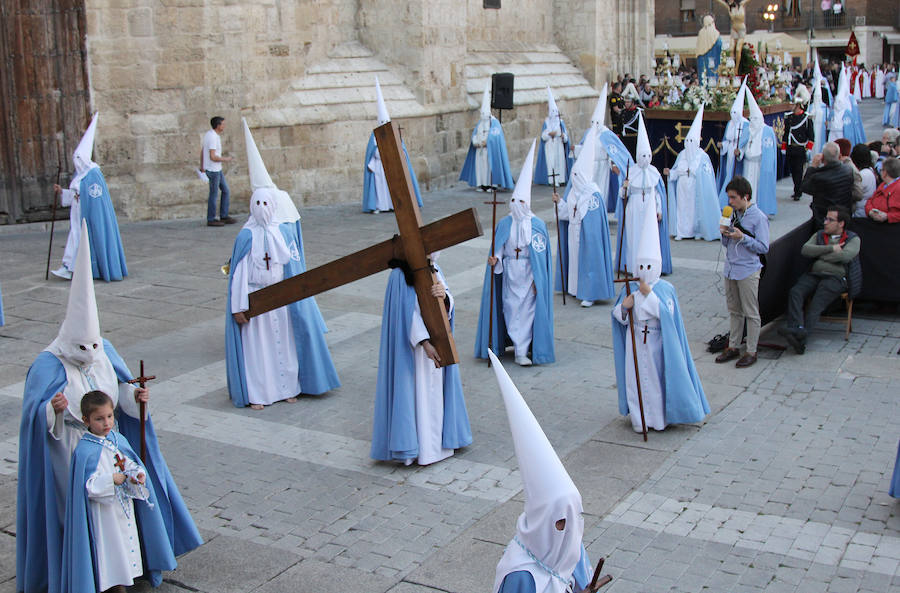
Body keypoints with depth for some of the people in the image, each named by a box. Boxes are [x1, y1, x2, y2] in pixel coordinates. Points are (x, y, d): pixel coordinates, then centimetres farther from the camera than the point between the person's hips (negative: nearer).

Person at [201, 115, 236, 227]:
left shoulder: (209, 134, 10)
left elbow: (202, 151, 18)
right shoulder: (213, 137, -20)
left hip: (217, 169, 10)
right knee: (214, 194, -1)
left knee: (226, 191, 12)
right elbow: (213, 157, -24)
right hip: (213, 170, -10)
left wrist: (202, 165, 26)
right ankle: (211, 220, 8)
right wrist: (225, 159, -11)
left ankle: (224, 216, 17)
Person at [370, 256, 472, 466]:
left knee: (437, 390, 13)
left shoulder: (435, 270, 7)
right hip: (414, 344, -7)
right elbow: (407, 312, -19)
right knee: (416, 390, -2)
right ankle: (416, 447, 6)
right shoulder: (400, 275, -14)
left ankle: (437, 439, 25)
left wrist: (444, 296, -21)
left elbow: (448, 306, 3)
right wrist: (424, 343, -24)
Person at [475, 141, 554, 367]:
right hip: (509, 272, 2)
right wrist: (495, 260, -18)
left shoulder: (538, 225, -6)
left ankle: (522, 351, 4)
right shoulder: (504, 224, 0)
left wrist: (539, 280, -6)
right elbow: (499, 249, 4)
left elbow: (542, 256, -3)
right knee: (511, 307, 3)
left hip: (530, 274, -2)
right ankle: (520, 346, 14)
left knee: (527, 308, -1)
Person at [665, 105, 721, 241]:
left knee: (696, 207, -2)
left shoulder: (702, 156, -5)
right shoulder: (682, 155, 9)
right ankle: (681, 232, 6)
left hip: (695, 188, -4)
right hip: (683, 187, 4)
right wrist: (669, 172, -6)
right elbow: (677, 171, 12)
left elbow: (706, 173, -8)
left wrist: (692, 171, -17)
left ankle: (698, 231, 7)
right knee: (682, 206, 2)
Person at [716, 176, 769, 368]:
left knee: (751, 313, 2)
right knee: (734, 311, 15)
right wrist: (725, 234, -5)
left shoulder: (758, 218, -11)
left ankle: (751, 352, 10)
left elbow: (764, 247, -12)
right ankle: (733, 347, 25)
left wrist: (743, 238, -20)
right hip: (730, 269, 7)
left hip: (748, 271, -7)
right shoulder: (732, 214, 8)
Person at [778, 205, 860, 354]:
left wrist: (820, 255, 3)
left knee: (817, 303, -30)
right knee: (795, 292, -27)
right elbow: (805, 250, 5)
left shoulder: (853, 239, 12)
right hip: (813, 275, 4)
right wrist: (831, 248, -3)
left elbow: (844, 256, -9)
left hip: (836, 277, -4)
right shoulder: (819, 235, 25)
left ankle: (801, 337, -44)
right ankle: (796, 327, -44)